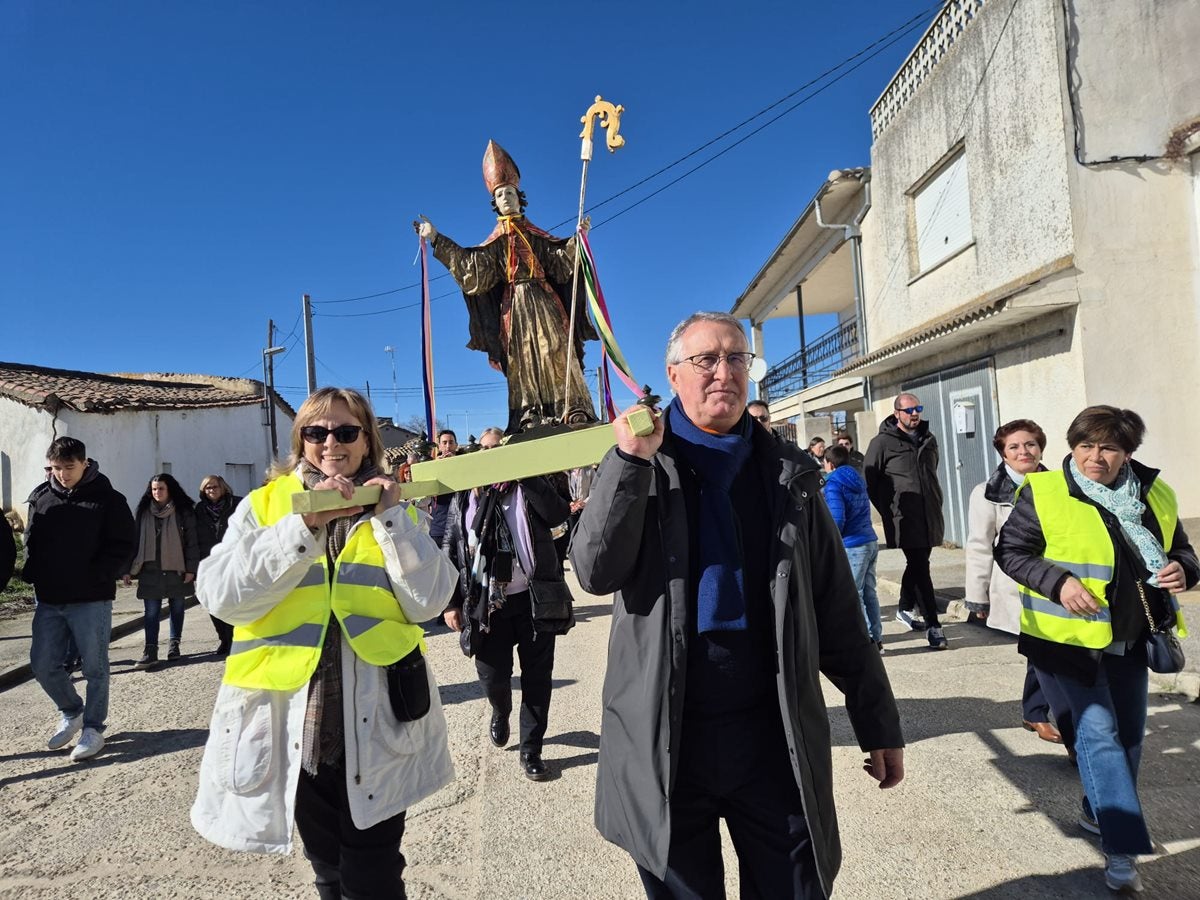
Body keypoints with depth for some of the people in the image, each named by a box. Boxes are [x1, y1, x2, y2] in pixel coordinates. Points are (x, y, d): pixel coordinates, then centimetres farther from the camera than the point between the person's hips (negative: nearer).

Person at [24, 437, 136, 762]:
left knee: (94, 668, 3)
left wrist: (96, 578, -16)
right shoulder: (41, 498, 7)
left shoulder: (108, 499, -7)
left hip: (91, 600, -5)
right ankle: (72, 712, 33)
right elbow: (30, 541, 15)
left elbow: (122, 544, -8)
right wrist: (33, 575, 1)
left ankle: (93, 729, 18)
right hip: (49, 600, 5)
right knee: (42, 664, 9)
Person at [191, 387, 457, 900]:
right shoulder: (264, 505, 2)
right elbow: (220, 596, -13)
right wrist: (304, 525, -22)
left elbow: (429, 602, -8)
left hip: (375, 719, -1)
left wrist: (389, 518, -15)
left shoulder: (397, 509, 4)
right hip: (293, 715, 1)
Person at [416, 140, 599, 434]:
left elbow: (560, 260, 9)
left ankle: (573, 409, -16)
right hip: (514, 305, 0)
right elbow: (470, 265, 3)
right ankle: (529, 416, -11)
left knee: (554, 351, -10)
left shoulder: (535, 234, 14)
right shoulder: (495, 242, 12)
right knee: (522, 357, -6)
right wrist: (437, 240, 2)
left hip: (543, 301, 0)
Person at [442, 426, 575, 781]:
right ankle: (501, 713, 43)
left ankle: (531, 751, 23)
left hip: (533, 600, -1)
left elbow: (558, 513, -18)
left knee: (537, 679, 6)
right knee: (492, 675, 7)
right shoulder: (464, 497, 6)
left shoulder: (529, 487, 2)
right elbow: (451, 552, 7)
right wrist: (451, 602, 3)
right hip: (486, 603, 1)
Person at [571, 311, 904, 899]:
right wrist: (630, 461, -21)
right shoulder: (638, 465, -1)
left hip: (776, 734, 1)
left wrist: (878, 721, 7)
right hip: (667, 738, -1)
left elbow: (836, 608, 6)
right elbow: (596, 572, -13)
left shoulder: (787, 472, 3)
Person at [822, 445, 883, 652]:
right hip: (871, 542, 8)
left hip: (852, 546, -8)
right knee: (869, 593, 14)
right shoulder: (858, 481, 14)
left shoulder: (833, 485, -11)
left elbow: (837, 520, -19)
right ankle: (876, 638, 20)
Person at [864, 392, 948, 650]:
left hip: (929, 517, 7)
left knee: (916, 565, 17)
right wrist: (887, 510, -4)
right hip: (905, 520, -6)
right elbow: (868, 481, -5)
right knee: (920, 569, -8)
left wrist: (935, 503, 17)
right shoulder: (882, 443, -8)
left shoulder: (928, 439, 13)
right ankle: (933, 625, -3)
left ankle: (905, 608, 36)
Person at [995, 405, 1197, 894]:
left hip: (1130, 640, 6)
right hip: (1070, 638, -6)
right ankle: (1122, 848, 1)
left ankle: (1100, 812, 38)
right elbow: (1010, 551, -9)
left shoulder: (1155, 496, 2)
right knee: (1098, 731, -8)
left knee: (1129, 734, 16)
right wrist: (1059, 582, -23)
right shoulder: (1044, 493, -13)